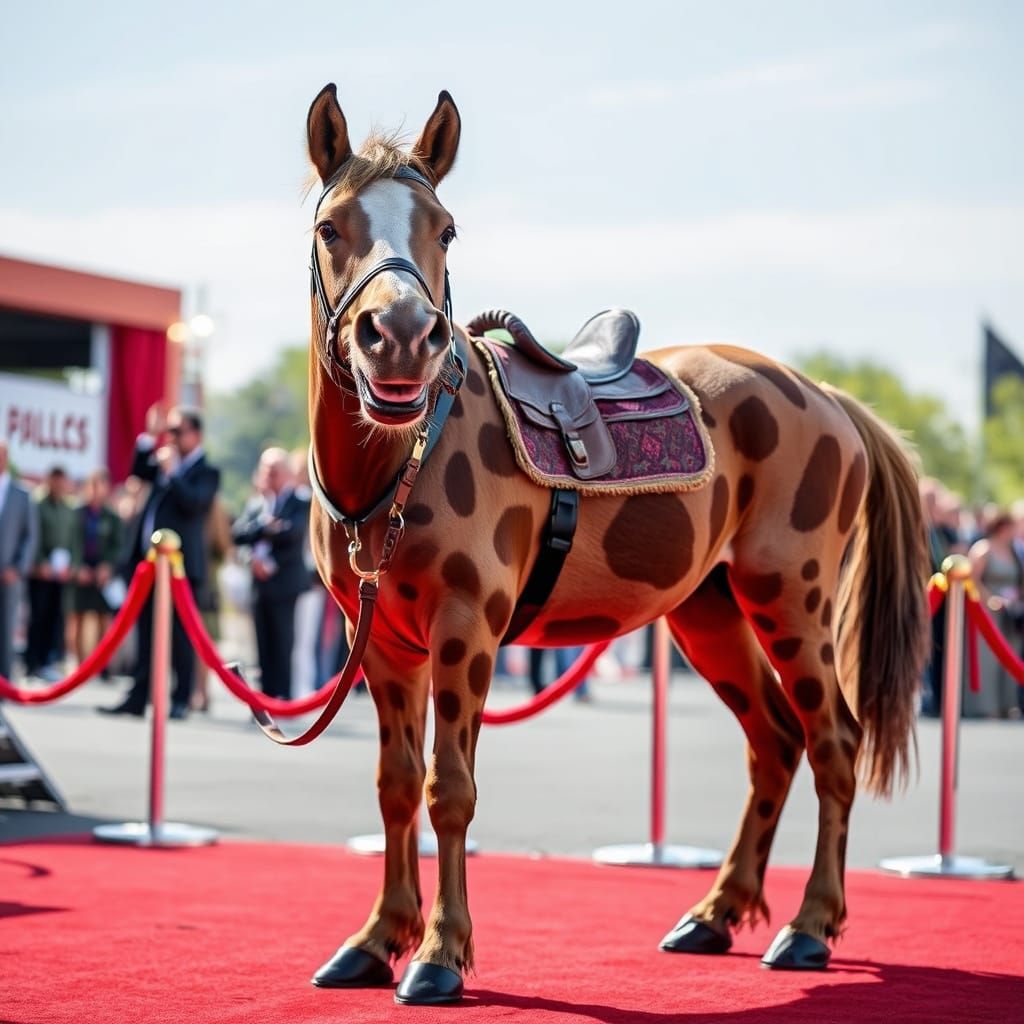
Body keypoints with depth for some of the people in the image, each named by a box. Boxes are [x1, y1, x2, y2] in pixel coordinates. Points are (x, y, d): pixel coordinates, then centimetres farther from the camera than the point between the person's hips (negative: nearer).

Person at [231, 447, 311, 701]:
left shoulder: (300, 503, 1)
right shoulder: (255, 504, 17)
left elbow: (293, 533, -15)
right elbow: (238, 534, 4)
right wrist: (265, 525, -11)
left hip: (284, 585, -5)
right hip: (261, 585, 5)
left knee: (281, 646, -6)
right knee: (264, 648, 5)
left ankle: (282, 698, -4)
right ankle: (267, 698, 7)